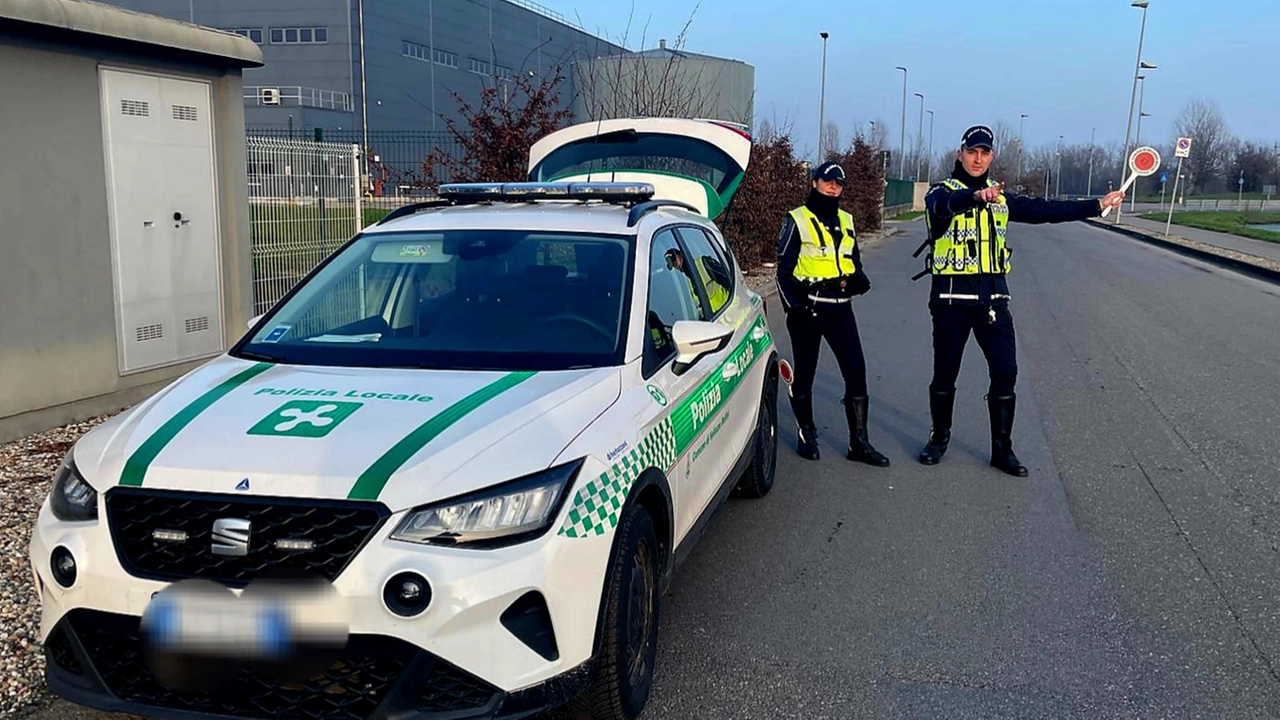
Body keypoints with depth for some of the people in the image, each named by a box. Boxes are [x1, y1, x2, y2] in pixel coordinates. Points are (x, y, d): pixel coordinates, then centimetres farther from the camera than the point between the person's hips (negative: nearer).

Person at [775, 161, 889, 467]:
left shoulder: (846, 222, 15)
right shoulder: (797, 220, -2)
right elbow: (784, 268, -3)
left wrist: (858, 279, 0)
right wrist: (793, 307, -13)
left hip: (841, 308, 5)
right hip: (807, 308, -4)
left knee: (856, 370, -3)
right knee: (804, 373, 6)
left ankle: (859, 442, 3)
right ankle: (807, 435, 23)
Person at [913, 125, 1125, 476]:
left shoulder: (1001, 197, 13)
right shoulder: (943, 192, -5)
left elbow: (1046, 209, 15)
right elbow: (944, 204, -29)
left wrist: (1097, 205, 12)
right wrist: (975, 195, -49)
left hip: (992, 297, 4)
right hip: (951, 298, -4)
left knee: (1005, 373, 1)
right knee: (945, 373, 6)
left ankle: (1002, 449, 12)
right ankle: (939, 438, 25)